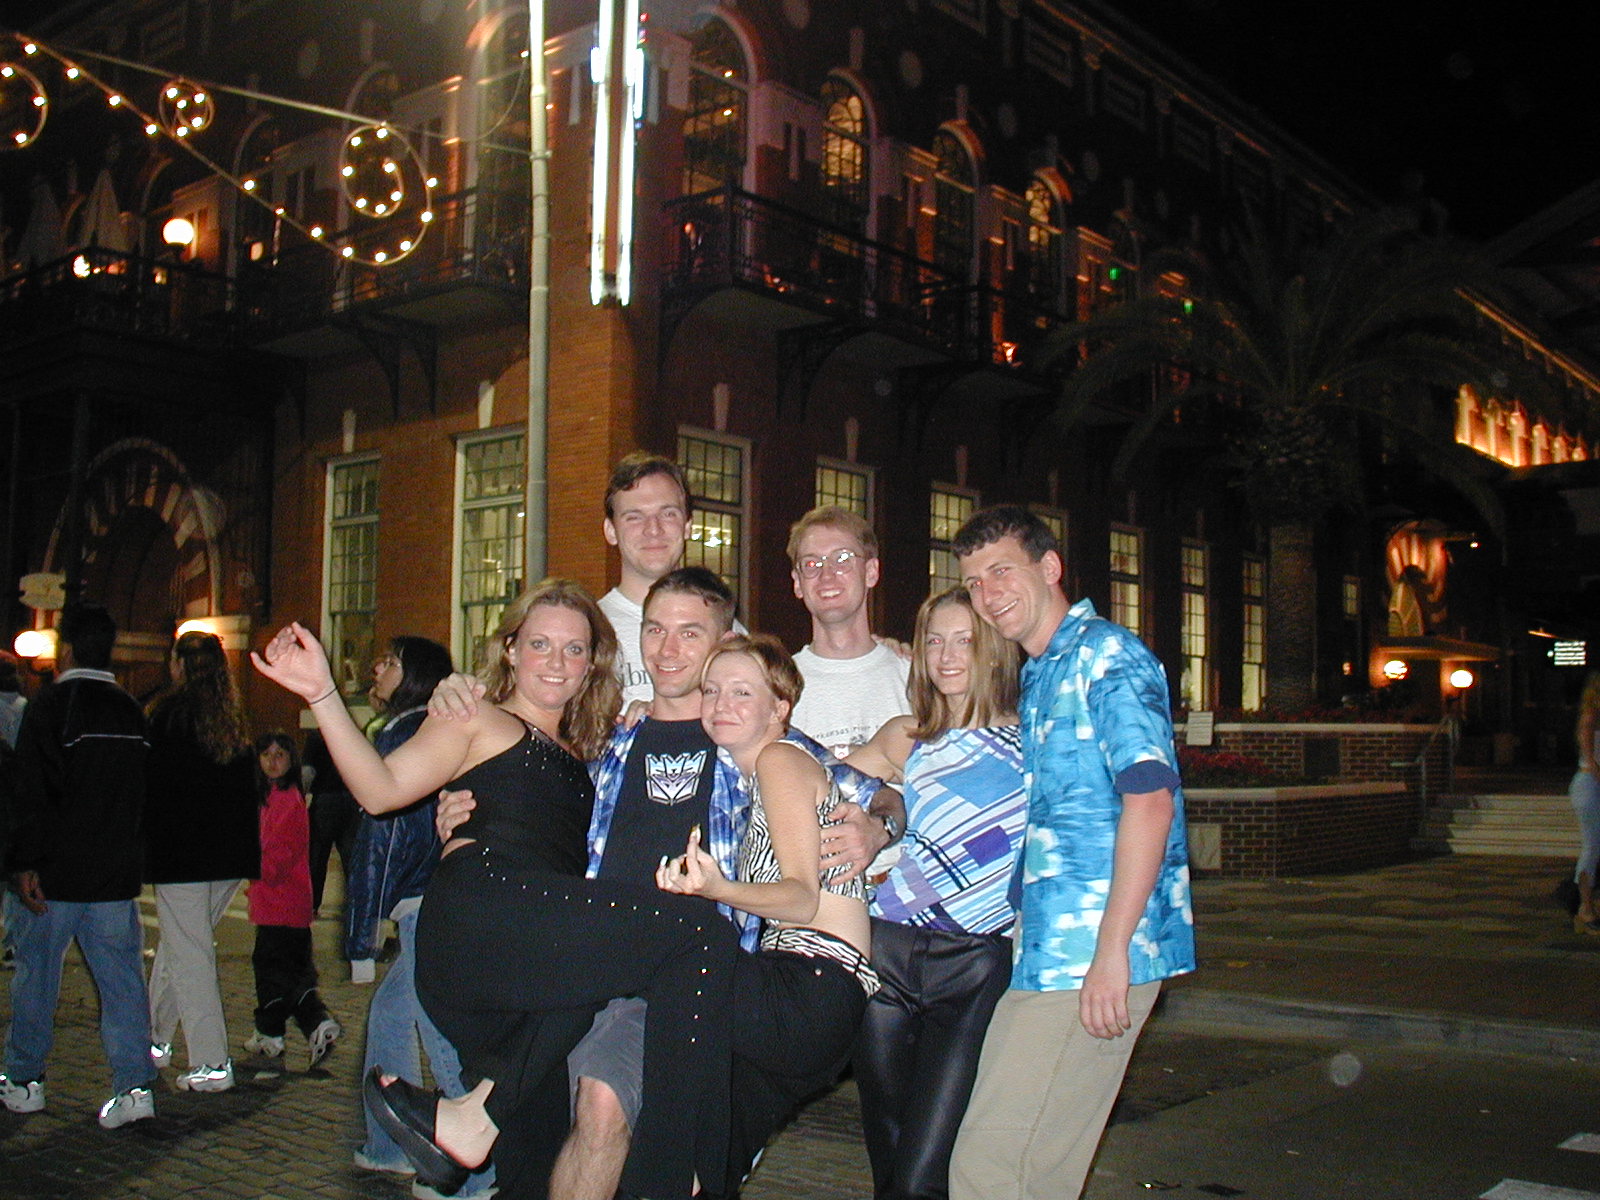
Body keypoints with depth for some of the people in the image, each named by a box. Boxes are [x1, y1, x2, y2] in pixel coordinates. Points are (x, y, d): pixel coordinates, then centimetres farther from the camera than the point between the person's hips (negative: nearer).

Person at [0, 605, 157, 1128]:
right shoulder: (132, 711, 9)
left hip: (56, 873, -4)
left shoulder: (50, 706, -8)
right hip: (116, 873, 4)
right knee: (122, 976, 3)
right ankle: (134, 1083, -2)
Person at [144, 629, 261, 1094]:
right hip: (229, 854, 6)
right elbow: (248, 789, 11)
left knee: (188, 954, -2)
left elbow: (152, 784, -10)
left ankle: (212, 1063, -3)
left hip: (179, 851, -6)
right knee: (180, 945, 21)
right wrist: (248, 854, 16)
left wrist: (143, 844, -2)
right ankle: (157, 1039, 34)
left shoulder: (167, 712, -8)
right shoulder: (233, 720, 8)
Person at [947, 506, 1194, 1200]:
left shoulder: (1106, 657, -8)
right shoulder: (1038, 676, 20)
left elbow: (1149, 799, -18)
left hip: (1090, 957, -9)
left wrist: (1111, 950, -22)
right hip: (1048, 953, 9)